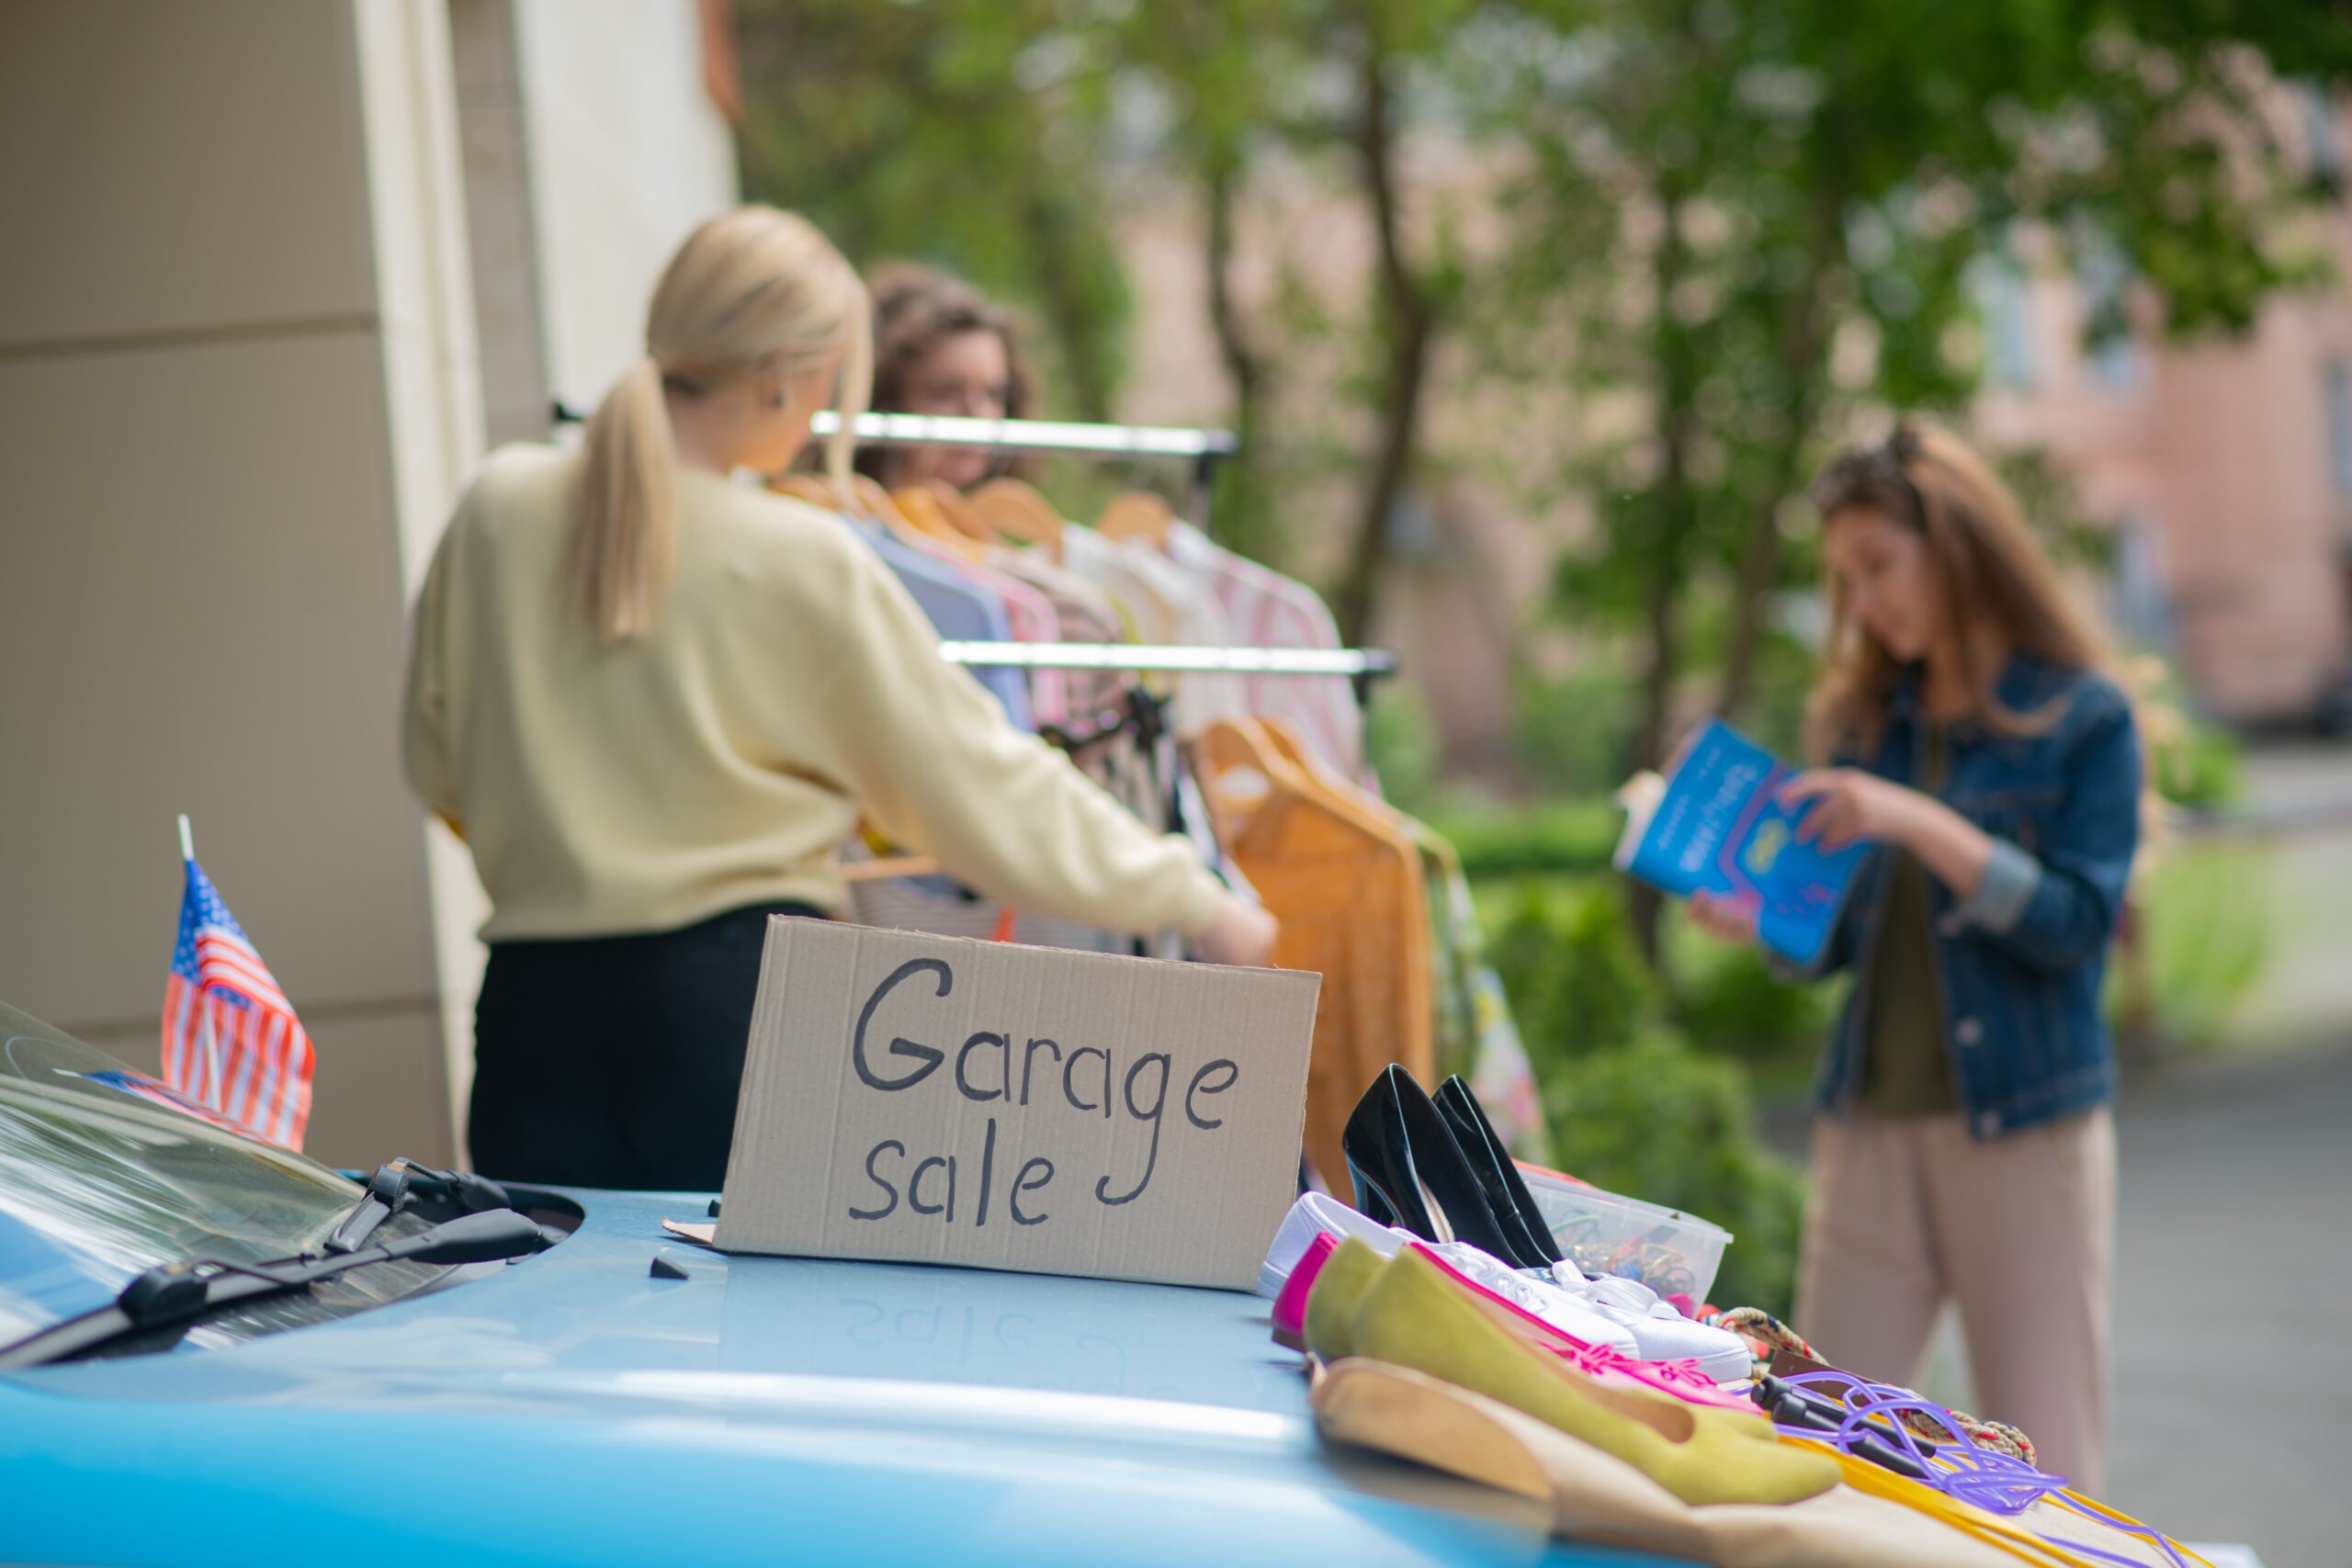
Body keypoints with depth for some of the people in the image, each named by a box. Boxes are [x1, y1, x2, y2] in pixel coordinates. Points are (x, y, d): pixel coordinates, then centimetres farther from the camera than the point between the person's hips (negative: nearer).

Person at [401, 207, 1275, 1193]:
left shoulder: (499, 509, 3)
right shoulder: (804, 563, -8)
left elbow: (435, 762, 15)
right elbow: (985, 789, -1)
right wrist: (1197, 902, 10)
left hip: (536, 999, 4)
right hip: (739, 993, -4)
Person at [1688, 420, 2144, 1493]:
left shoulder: (2083, 717, -3)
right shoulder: (1866, 720, 10)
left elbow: (2079, 925, -12)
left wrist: (1923, 825, -21)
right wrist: (1758, 923, -7)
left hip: (2028, 1127, -4)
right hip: (1872, 1124, 4)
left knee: (2040, 1476, 1)